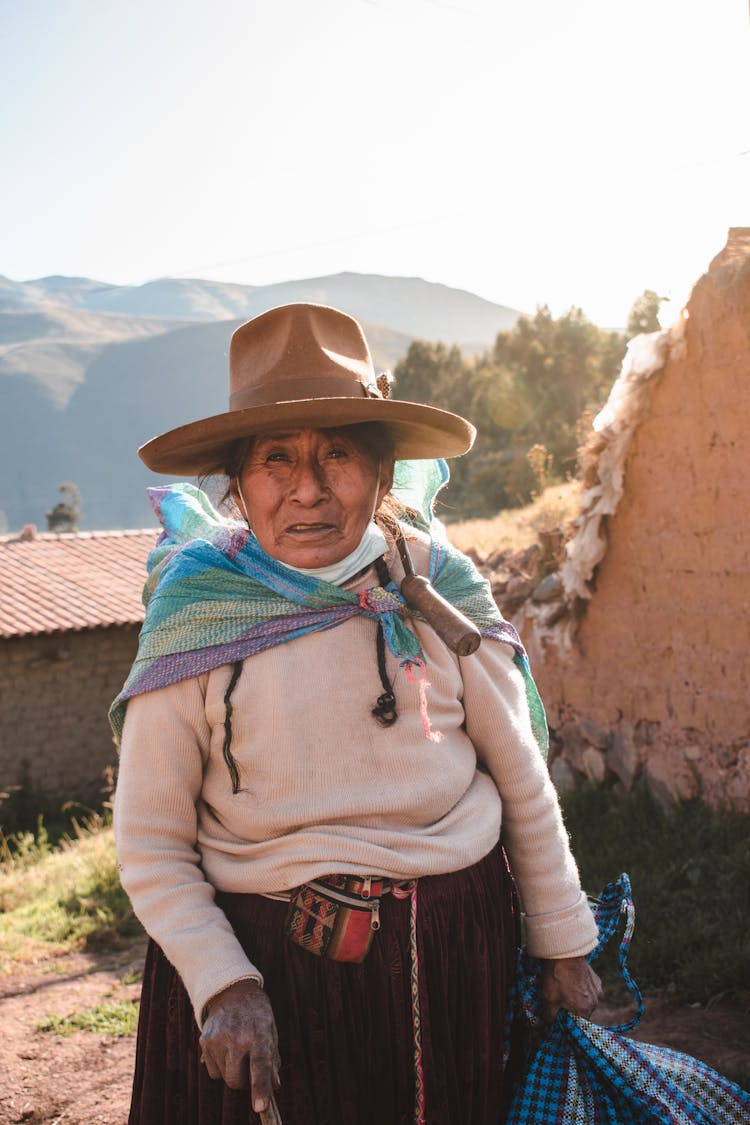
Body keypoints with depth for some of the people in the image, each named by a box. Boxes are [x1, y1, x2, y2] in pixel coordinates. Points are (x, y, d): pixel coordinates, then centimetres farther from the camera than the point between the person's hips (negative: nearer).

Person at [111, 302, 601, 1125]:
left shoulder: (440, 589, -7)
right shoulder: (194, 620, -11)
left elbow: (524, 784, 3)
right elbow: (150, 846, -6)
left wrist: (563, 947, 9)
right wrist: (222, 985, -17)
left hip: (456, 956, 2)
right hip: (265, 961, -2)